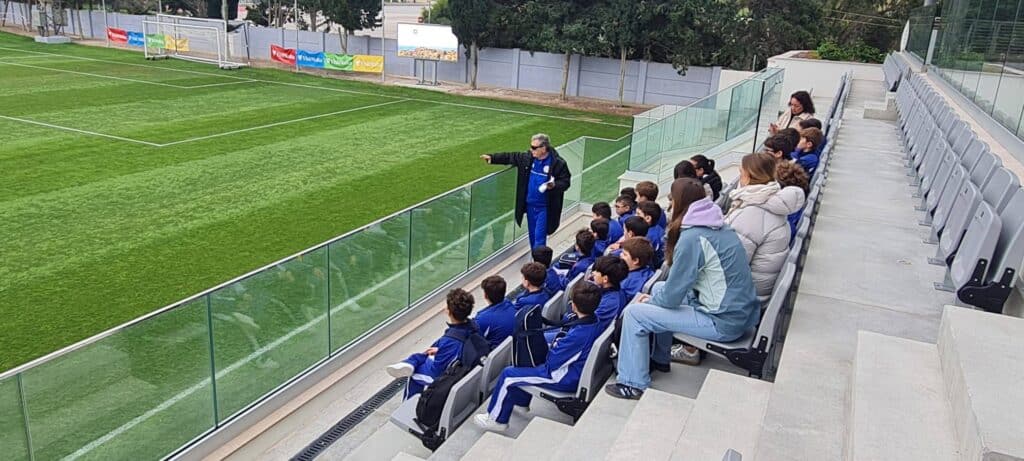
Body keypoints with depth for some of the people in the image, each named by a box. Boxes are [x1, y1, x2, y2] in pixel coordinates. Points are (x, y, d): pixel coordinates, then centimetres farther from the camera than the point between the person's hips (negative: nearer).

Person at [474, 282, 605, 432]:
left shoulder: (578, 334, -35)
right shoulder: (595, 323, -8)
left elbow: (552, 362, -26)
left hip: (565, 380, -9)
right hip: (577, 370, 9)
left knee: (508, 375, 0)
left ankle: (497, 419, 18)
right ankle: (521, 400, 42)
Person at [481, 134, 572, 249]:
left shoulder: (558, 163, -13)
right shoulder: (528, 158, 0)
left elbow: (565, 182, -8)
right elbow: (511, 157, 10)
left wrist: (554, 185, -27)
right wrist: (492, 157, 4)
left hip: (544, 208, -6)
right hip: (530, 205, 6)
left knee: (539, 237, -6)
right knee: (532, 235, 17)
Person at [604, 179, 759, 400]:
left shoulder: (692, 237, -20)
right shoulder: (719, 226, 7)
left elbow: (672, 295, -16)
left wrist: (650, 301, 5)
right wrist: (654, 297, 12)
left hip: (724, 323, -9)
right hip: (743, 311, 9)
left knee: (634, 313, -6)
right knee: (660, 287, 23)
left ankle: (633, 384, 4)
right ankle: (659, 358, 34)